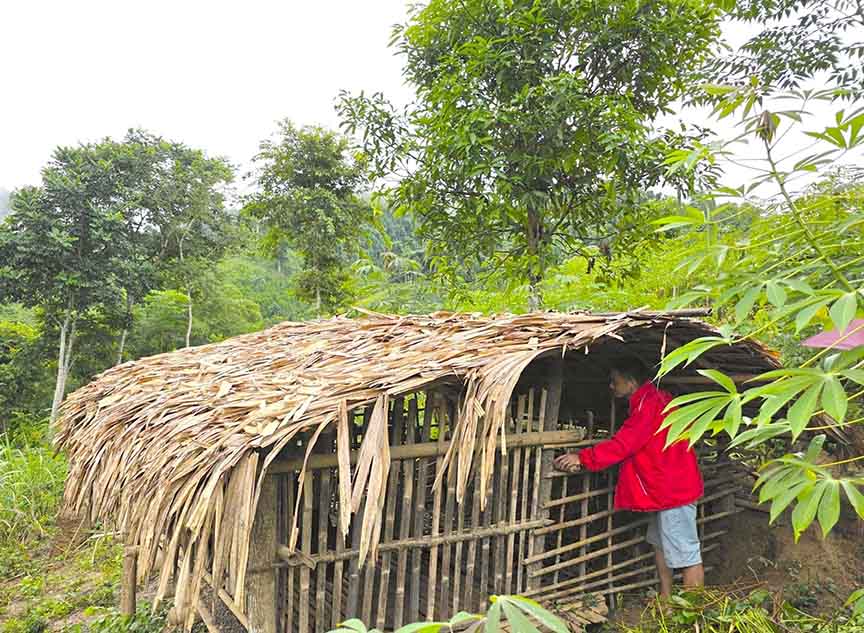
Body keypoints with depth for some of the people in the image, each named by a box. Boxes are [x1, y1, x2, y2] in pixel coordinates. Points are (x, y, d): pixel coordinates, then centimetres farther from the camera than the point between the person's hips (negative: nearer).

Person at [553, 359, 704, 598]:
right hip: (664, 488, 11)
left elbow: (623, 445, -26)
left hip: (672, 489, -11)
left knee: (686, 554, -4)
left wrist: (583, 458, -24)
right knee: (659, 543, 21)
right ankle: (665, 600, 31)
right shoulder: (654, 400, 13)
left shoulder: (648, 405, -20)